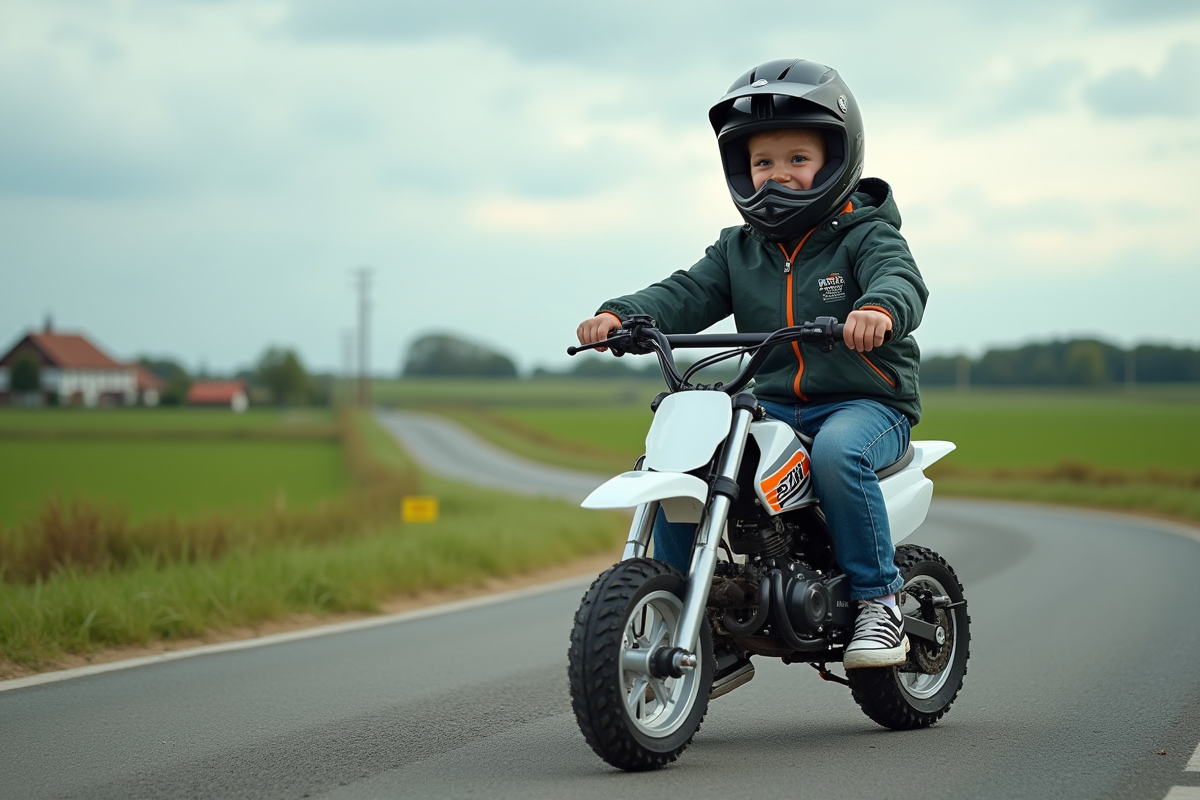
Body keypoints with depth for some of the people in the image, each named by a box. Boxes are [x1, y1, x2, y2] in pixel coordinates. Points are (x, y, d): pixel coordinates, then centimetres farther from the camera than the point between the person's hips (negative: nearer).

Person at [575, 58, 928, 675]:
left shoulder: (865, 234, -1)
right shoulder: (738, 251, 14)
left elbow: (901, 279, -21)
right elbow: (686, 296, 0)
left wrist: (879, 308, -47)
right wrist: (620, 316, -21)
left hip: (866, 401, -5)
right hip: (772, 404, 5)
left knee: (838, 452, -38)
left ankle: (879, 599, -22)